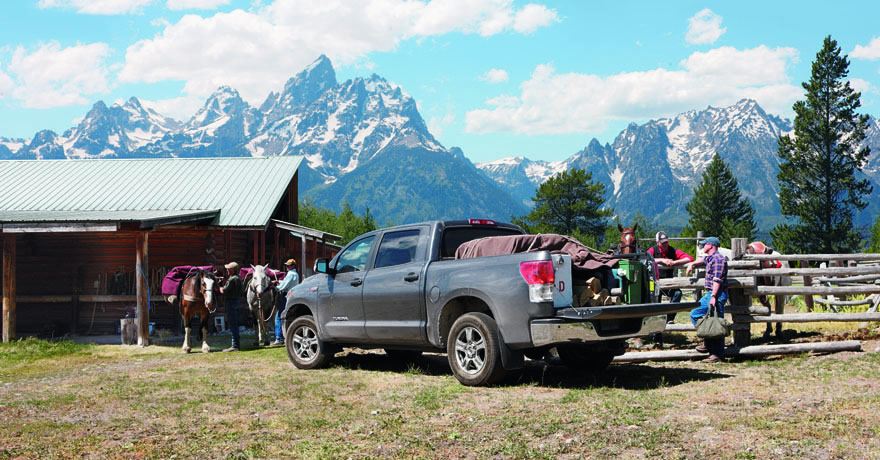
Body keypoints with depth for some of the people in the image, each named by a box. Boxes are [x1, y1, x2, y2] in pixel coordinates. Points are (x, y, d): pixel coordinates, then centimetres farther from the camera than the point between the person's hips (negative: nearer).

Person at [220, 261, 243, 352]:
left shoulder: (232, 279, -19)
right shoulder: (238, 278, 12)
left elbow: (223, 291, -17)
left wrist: (219, 288, 2)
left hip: (231, 301, -10)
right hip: (237, 300, 10)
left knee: (233, 324, -7)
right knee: (235, 323, 16)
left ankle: (235, 345, -5)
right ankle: (237, 343, 22)